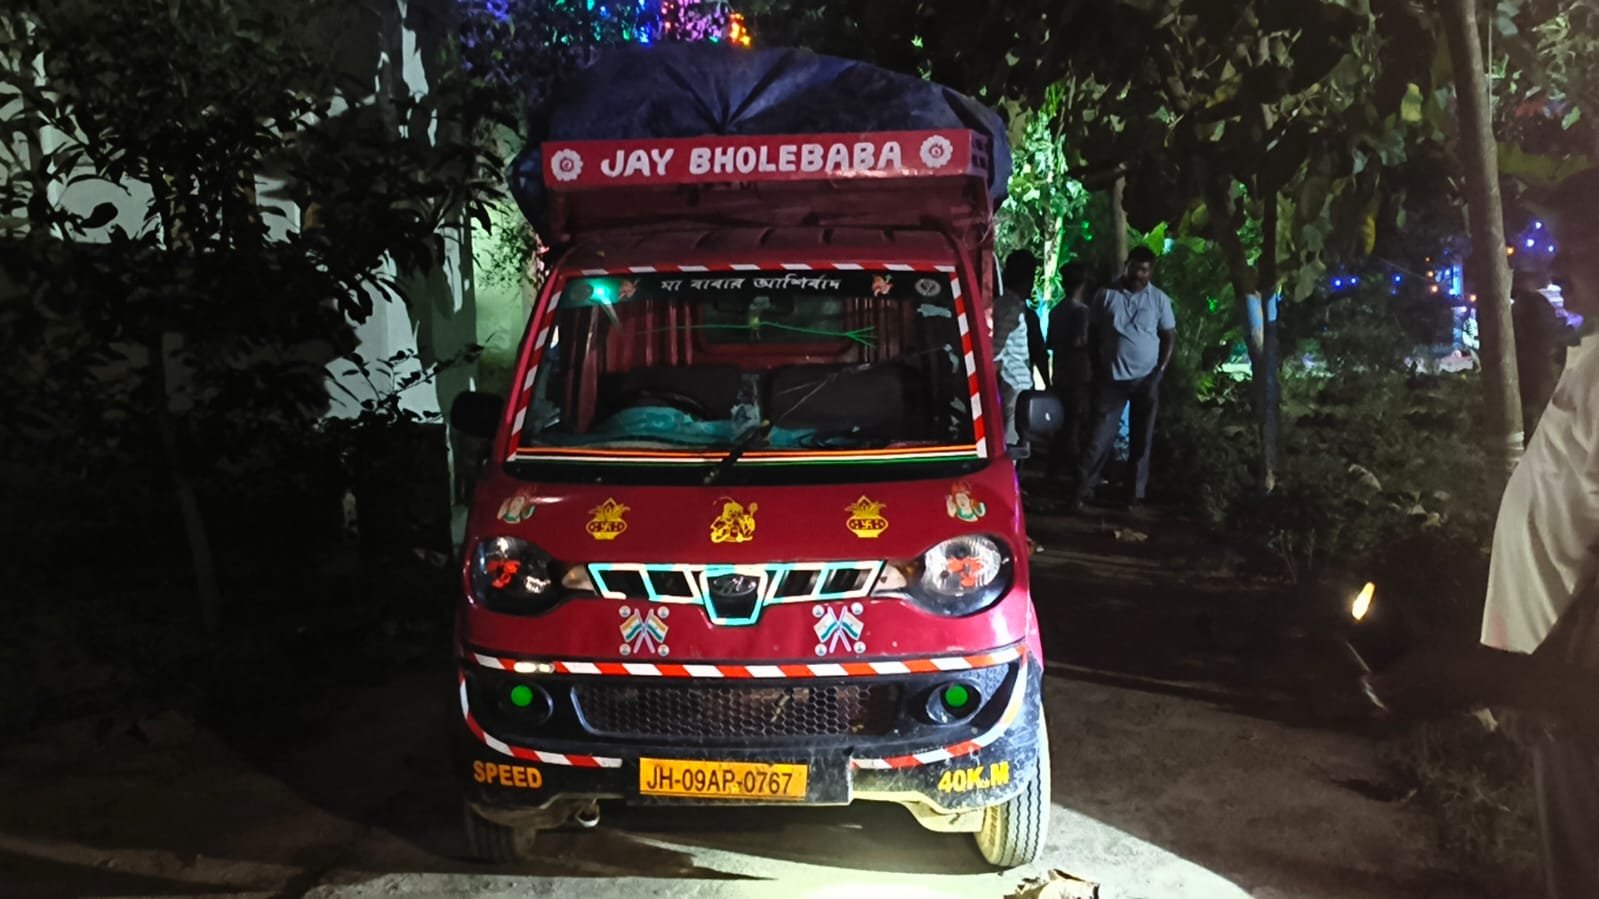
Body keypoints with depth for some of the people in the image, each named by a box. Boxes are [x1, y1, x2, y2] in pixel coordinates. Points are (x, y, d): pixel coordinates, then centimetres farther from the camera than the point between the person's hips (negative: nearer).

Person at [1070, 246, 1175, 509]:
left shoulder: (1159, 299, 2)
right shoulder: (1106, 294, -1)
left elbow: (1169, 336, 6)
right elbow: (1093, 332, 5)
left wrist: (1160, 371, -5)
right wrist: (1097, 366, -2)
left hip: (1146, 379, 2)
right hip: (1112, 378, -1)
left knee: (1142, 439, 8)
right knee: (1100, 436, -3)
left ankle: (1135, 494, 16)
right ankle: (1082, 490, 1)